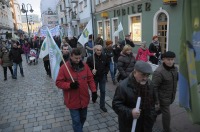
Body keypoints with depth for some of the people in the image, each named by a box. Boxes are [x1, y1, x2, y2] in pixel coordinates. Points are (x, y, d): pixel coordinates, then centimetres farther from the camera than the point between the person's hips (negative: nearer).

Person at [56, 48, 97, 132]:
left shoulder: (85, 66, -4)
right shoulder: (64, 68, -15)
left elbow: (90, 79, 2)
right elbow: (58, 82, -11)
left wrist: (94, 91, -8)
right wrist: (69, 85, -26)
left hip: (84, 99, 4)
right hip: (72, 100, -4)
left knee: (83, 118, 23)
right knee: (76, 121, 6)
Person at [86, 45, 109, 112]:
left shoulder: (104, 57, -8)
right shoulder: (90, 58, -15)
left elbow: (107, 65, 8)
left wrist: (105, 72, -3)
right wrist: (91, 70, -22)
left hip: (102, 77, 2)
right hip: (94, 77, -1)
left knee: (103, 91, 6)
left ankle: (102, 105, 20)